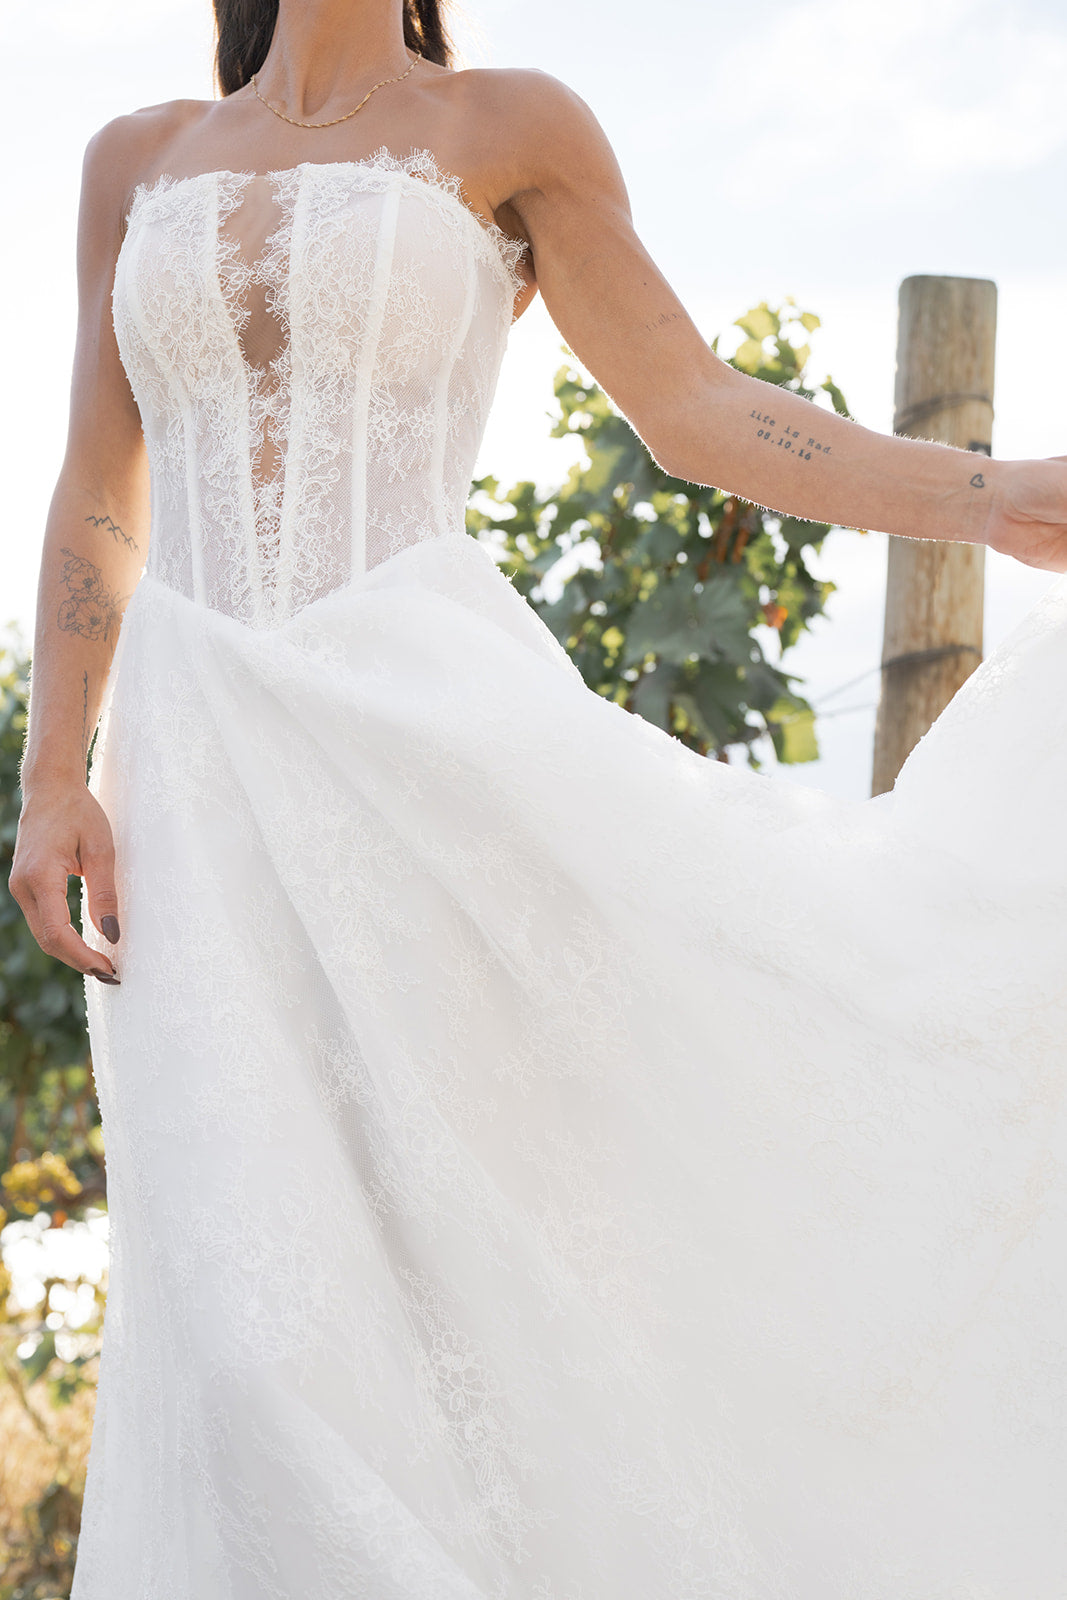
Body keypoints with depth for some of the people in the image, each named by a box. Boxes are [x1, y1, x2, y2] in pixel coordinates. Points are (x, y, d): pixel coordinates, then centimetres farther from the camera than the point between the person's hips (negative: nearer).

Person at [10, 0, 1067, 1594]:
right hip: (204, 768, 2)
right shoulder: (138, 161, 14)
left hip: (433, 722, -2)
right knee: (263, 1303, -4)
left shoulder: (511, 128, 7)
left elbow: (694, 416, 4)